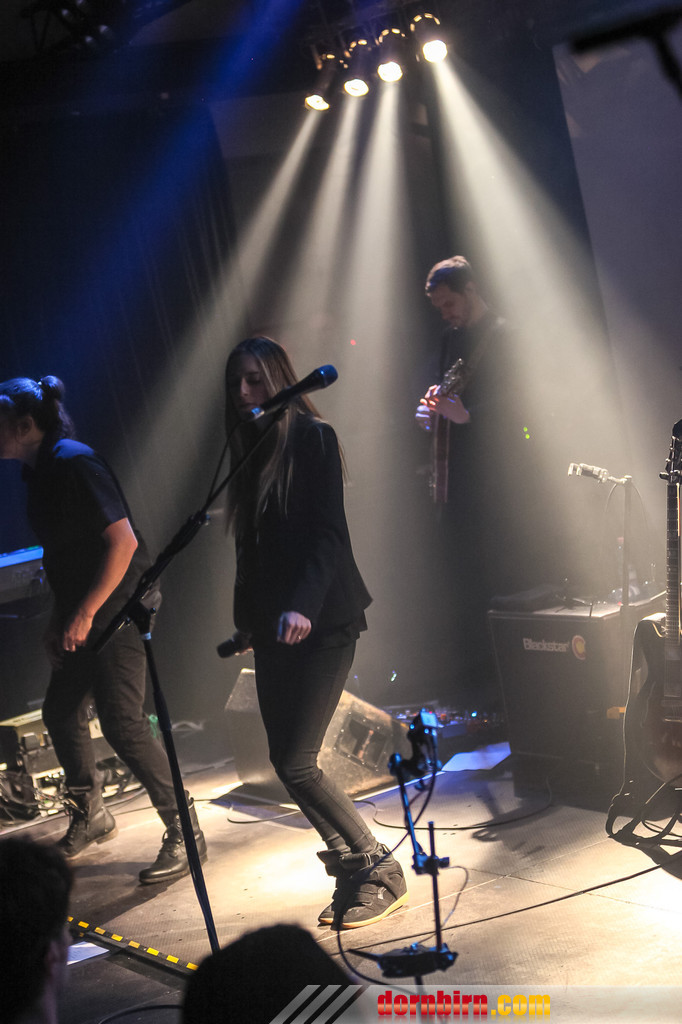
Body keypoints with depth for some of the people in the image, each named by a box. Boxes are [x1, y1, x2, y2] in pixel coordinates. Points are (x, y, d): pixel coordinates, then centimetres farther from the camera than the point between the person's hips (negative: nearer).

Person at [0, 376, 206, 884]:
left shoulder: (73, 463, -18)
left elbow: (123, 541, -24)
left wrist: (84, 613, -21)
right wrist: (60, 618, 18)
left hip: (117, 607, -10)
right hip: (82, 614, 10)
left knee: (122, 723, -12)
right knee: (61, 710, 17)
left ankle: (184, 833, -3)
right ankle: (90, 816, 36)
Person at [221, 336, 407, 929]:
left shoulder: (312, 437, -6)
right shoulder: (251, 448, 15)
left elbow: (328, 532, -15)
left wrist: (303, 605, -27)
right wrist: (246, 620, 19)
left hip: (321, 622, -8)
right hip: (273, 626, 8)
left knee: (296, 762, -11)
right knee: (287, 760, 5)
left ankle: (379, 870, 3)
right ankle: (353, 872, 16)